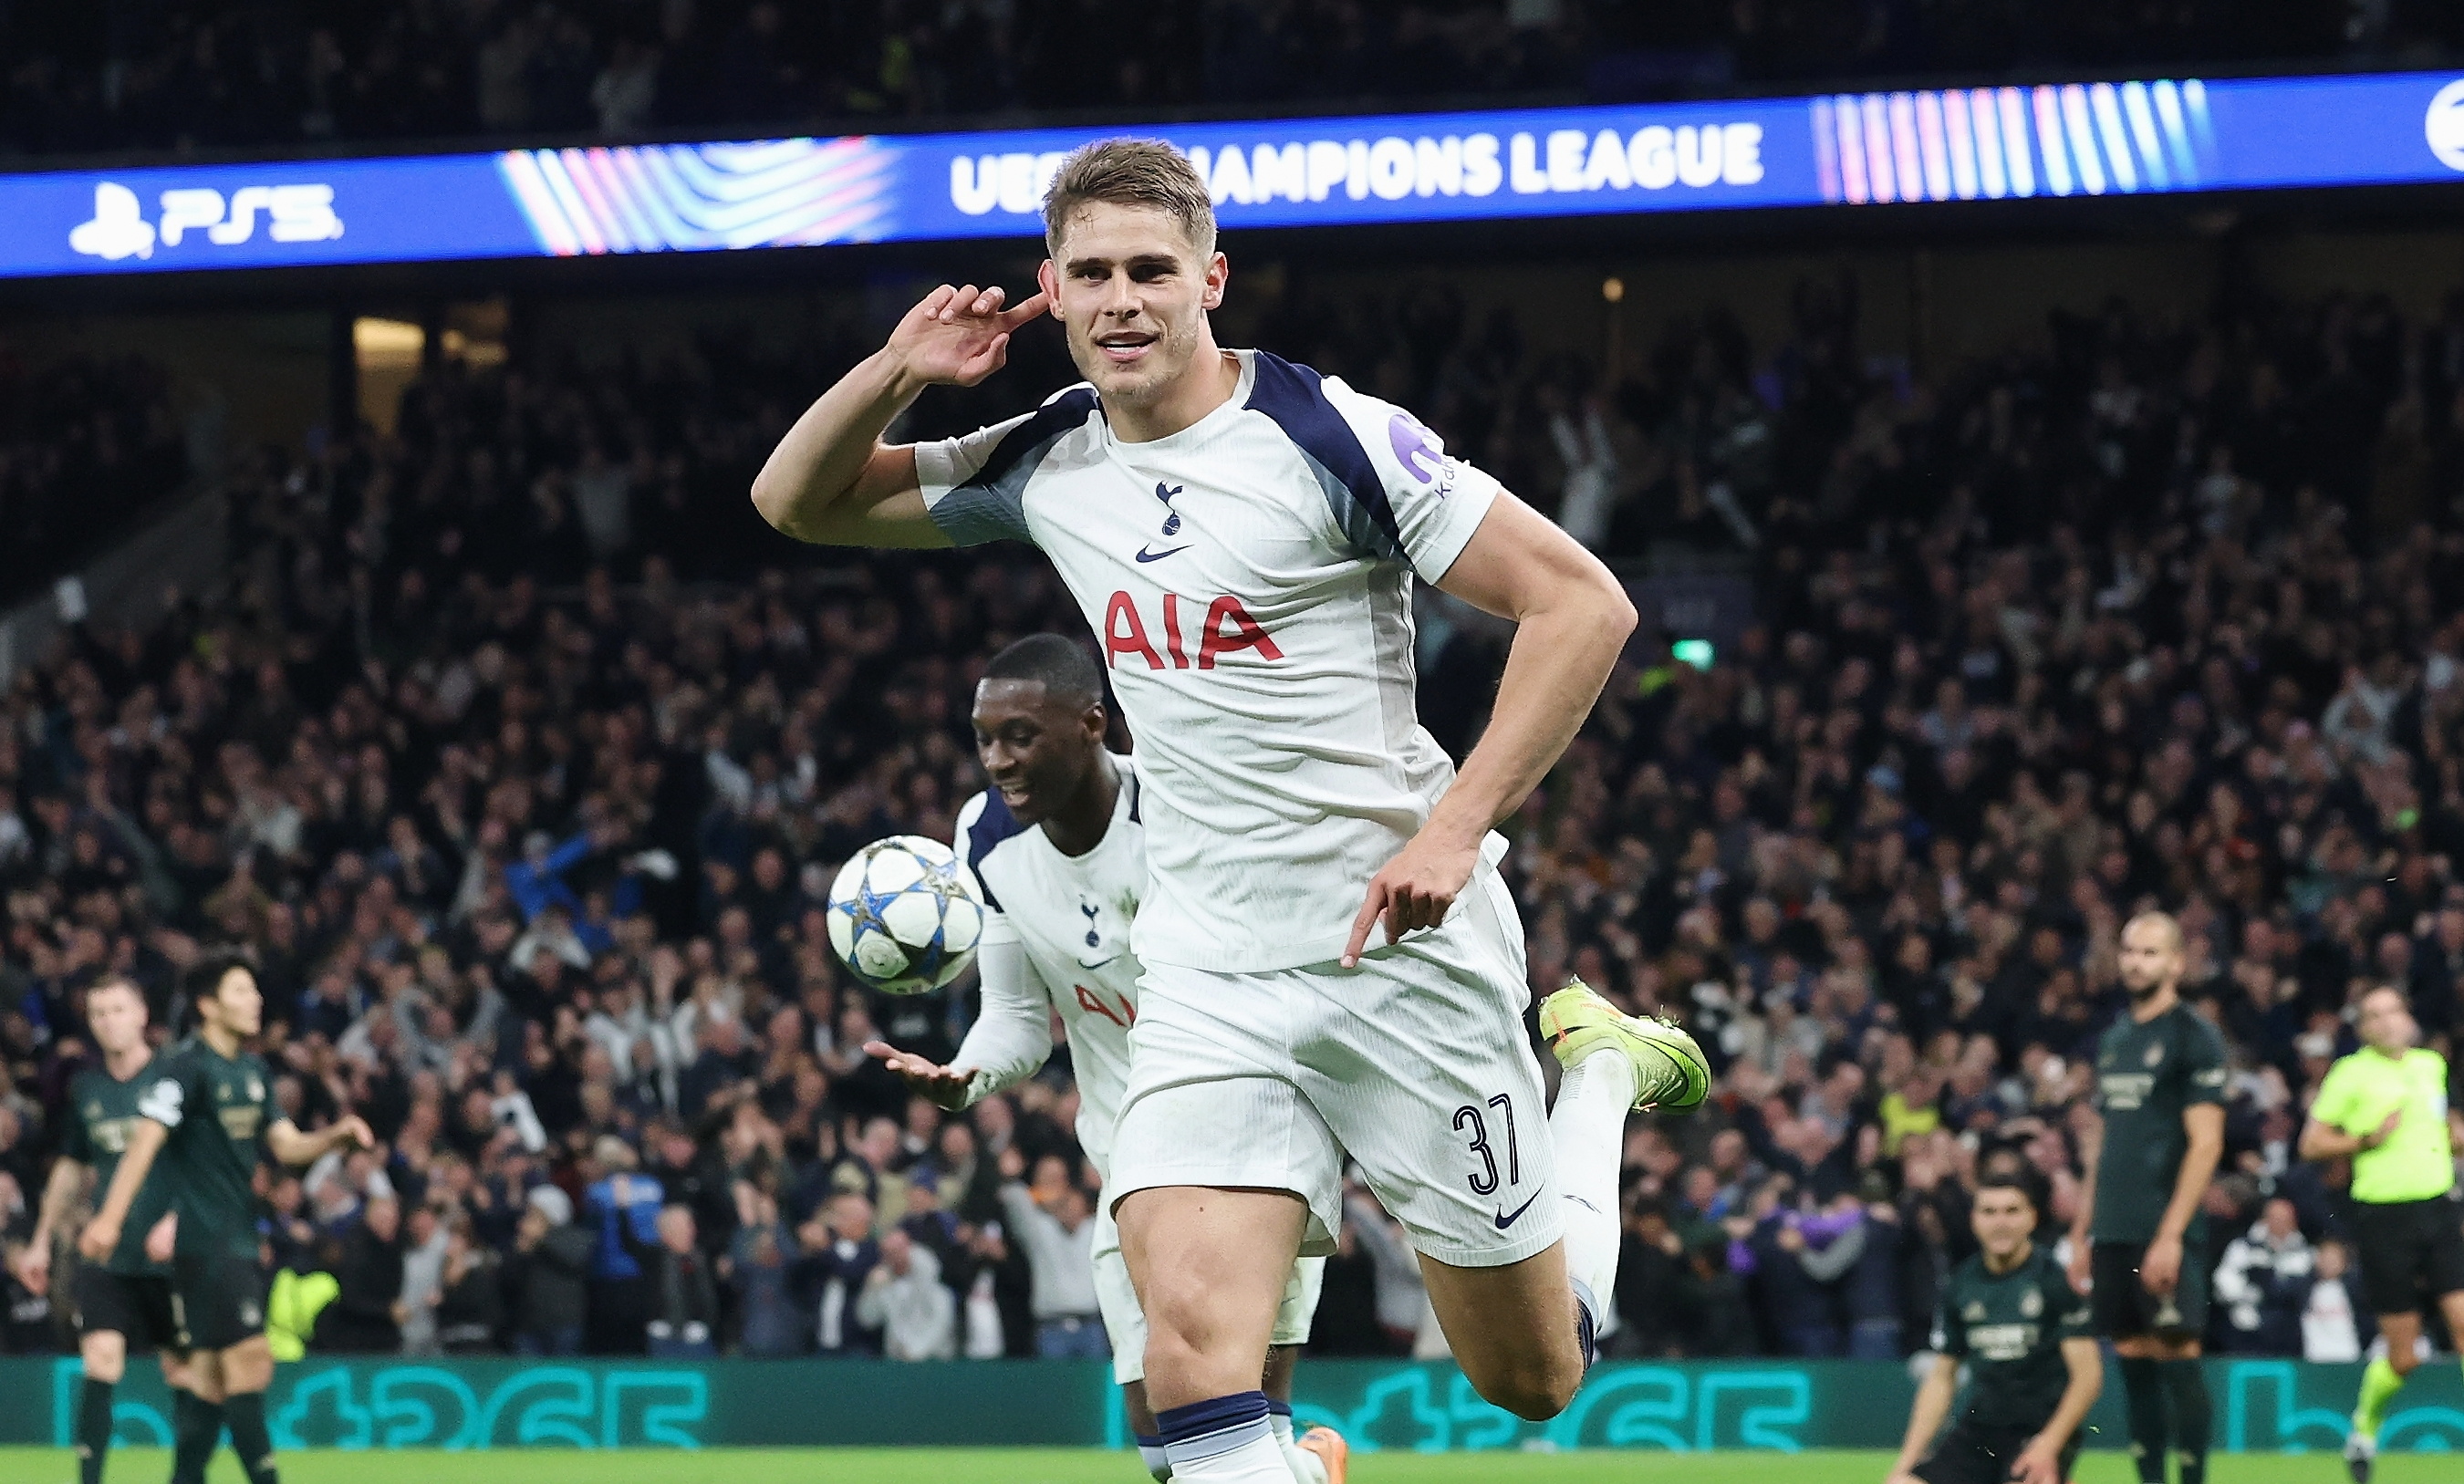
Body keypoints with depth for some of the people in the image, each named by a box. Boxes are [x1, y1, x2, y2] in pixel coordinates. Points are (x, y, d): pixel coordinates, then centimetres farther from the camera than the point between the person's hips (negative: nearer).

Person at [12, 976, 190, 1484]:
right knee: (100, 1362, -12)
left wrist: (177, 1219, -20)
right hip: (106, 1252, 3)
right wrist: (41, 1242, 24)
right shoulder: (85, 1089, 10)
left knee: (183, 1371, 4)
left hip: (168, 1252, -3)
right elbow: (70, 1169, 23)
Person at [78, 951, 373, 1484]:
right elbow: (147, 1139, -20)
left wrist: (337, 1135, -5)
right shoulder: (186, 1066, -11)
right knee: (250, 1358, -13)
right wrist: (110, 1218, -29)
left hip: (240, 1236, 9)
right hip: (205, 1236, -9)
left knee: (210, 1371, 9)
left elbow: (287, 1147, 16)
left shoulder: (253, 1071, 15)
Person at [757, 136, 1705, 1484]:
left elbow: (1581, 603, -13)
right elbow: (795, 501, 17)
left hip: (1405, 951, -4)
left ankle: (1602, 1068, 38)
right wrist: (895, 371, -3)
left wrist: (1456, 827, -20)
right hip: (1210, 979, 4)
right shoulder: (1049, 463, 5)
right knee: (1191, 1343, -21)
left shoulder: (1330, 437, -13)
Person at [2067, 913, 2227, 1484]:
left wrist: (2170, 1235, -17)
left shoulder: (2193, 1037, -5)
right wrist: (2082, 1231, 15)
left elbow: (2206, 1143, -11)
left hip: (2165, 1234, -7)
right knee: (2134, 1361, 7)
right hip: (2113, 1233, 7)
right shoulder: (2113, 1039, 16)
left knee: (2177, 1357, -7)